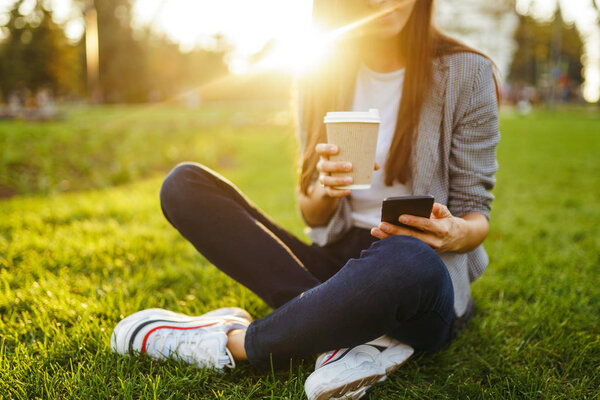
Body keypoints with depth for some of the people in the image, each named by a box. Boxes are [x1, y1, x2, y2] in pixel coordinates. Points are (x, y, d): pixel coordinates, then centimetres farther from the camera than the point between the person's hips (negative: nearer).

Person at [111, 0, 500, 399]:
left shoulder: (466, 72, -4)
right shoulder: (322, 77, 5)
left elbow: (476, 213, -1)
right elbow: (314, 217, 5)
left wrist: (456, 233, -25)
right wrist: (325, 189, -19)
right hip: (337, 267, 4)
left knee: (407, 260, -42)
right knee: (184, 184, -9)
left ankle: (232, 343, -16)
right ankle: (353, 331, -23)